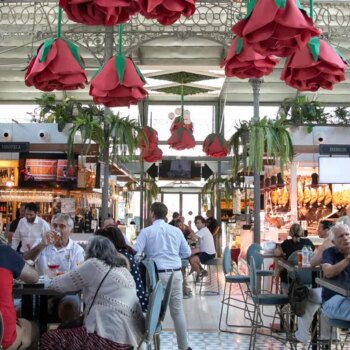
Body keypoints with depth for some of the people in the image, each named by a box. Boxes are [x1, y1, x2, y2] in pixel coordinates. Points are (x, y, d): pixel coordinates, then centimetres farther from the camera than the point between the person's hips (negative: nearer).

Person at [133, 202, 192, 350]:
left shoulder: (146, 231, -2)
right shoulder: (176, 231, 8)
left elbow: (135, 253, -8)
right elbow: (187, 252, 14)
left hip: (157, 275, -3)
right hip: (176, 274, 3)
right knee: (177, 311, 11)